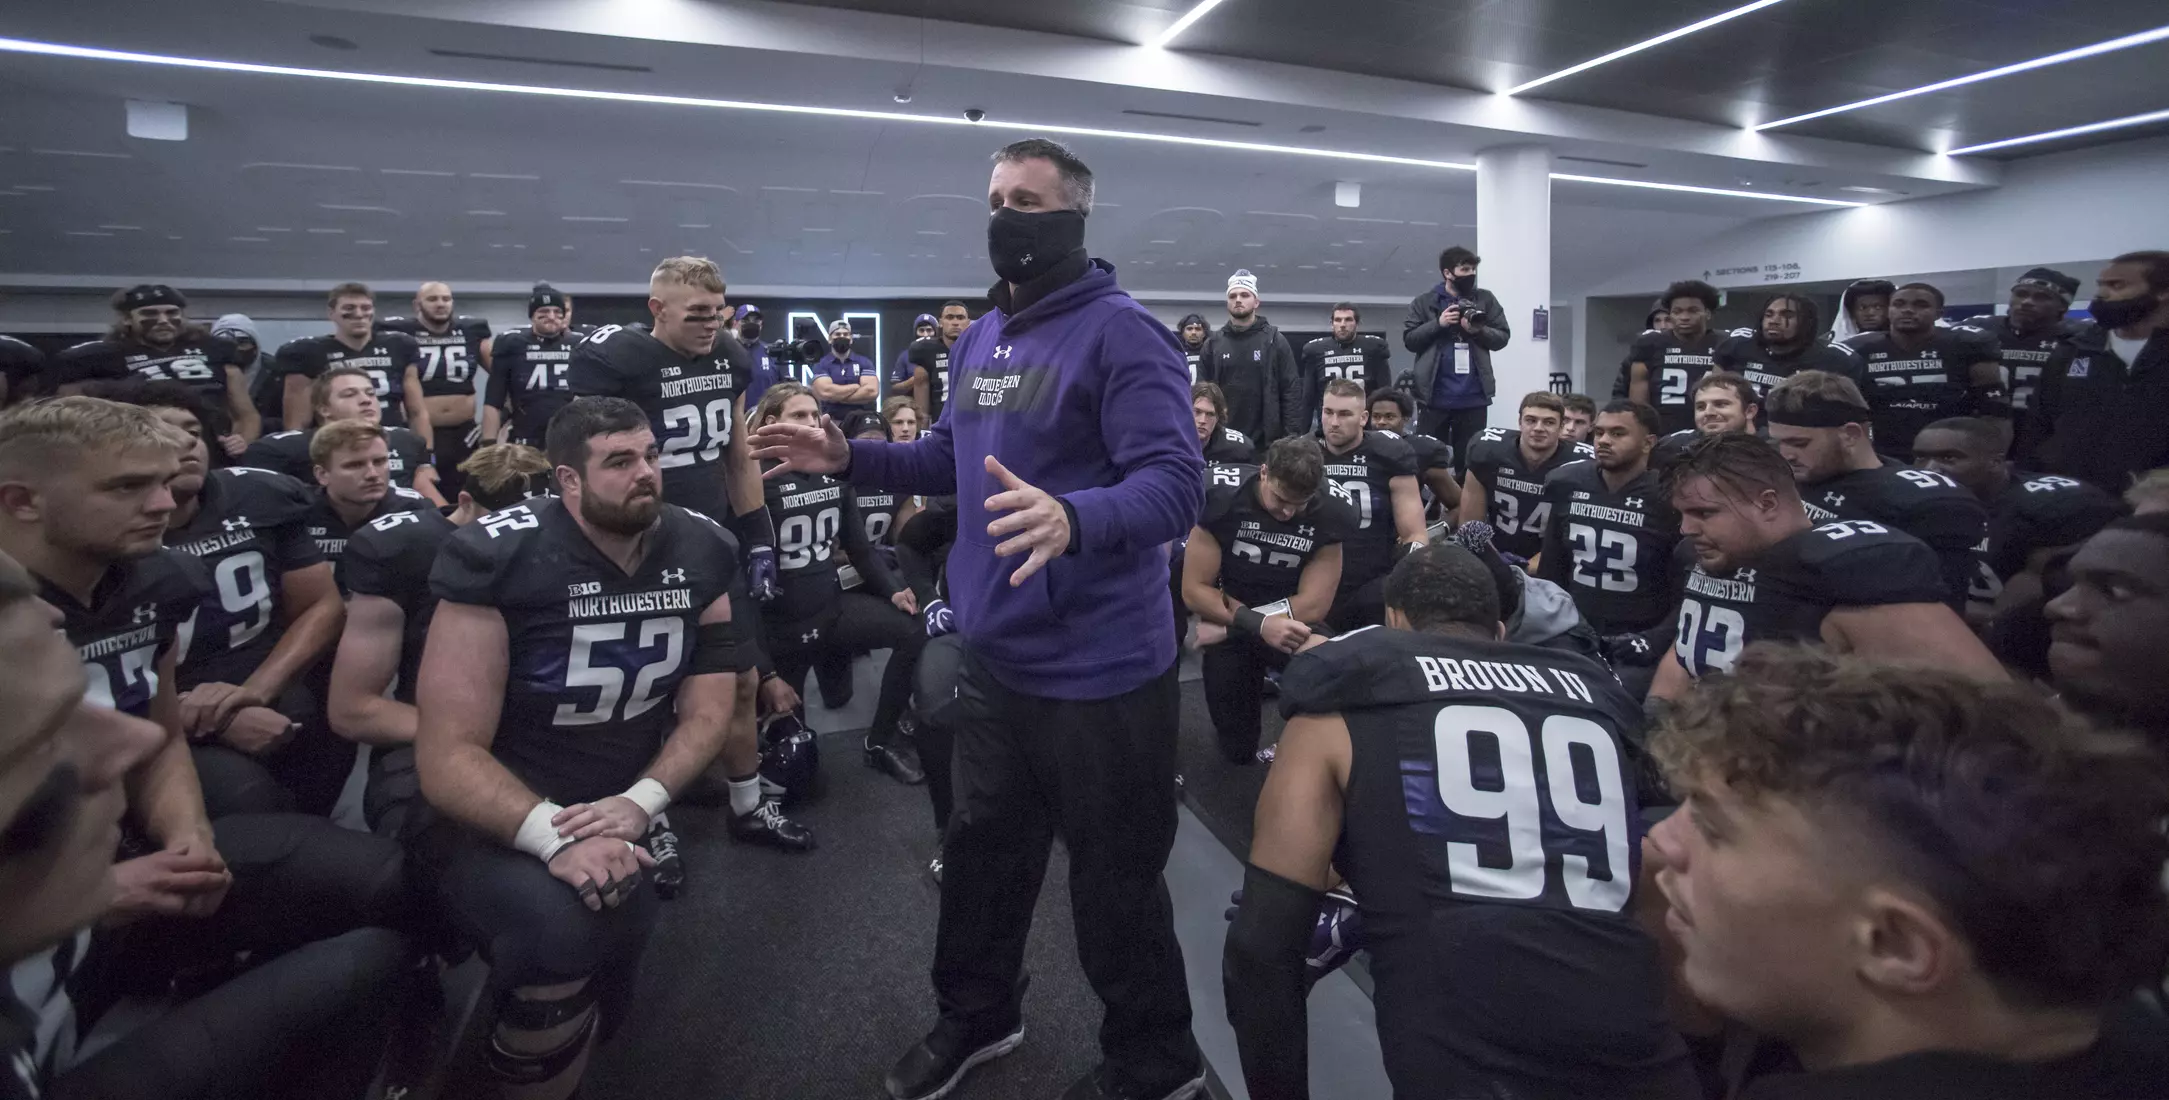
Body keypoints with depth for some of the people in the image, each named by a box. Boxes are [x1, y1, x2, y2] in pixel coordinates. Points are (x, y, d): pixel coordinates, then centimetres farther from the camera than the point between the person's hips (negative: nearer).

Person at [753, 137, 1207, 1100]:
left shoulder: (1122, 333, -15)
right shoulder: (978, 339, 11)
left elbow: (1174, 484, -26)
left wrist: (1073, 519, -44)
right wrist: (852, 458, 10)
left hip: (1098, 669, -8)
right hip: (993, 657, 8)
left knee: (1115, 880, 8)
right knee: (981, 846, 23)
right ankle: (975, 1015, 48)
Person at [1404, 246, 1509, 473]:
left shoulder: (1485, 299, 8)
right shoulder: (1424, 302, 5)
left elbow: (1502, 337, 6)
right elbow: (1409, 340, 0)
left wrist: (1478, 330, -12)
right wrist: (1438, 323, -13)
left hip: (1473, 396, 2)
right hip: (1434, 395, -1)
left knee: (1470, 460, 7)